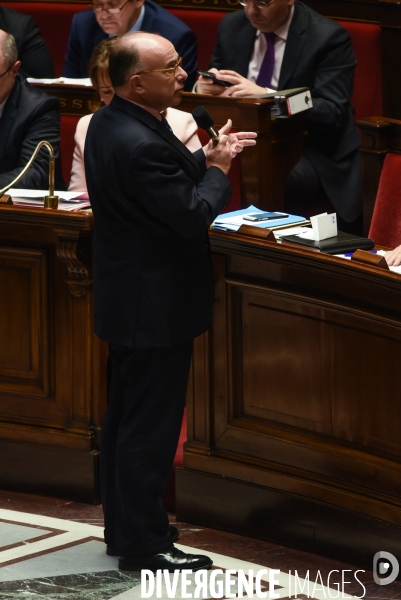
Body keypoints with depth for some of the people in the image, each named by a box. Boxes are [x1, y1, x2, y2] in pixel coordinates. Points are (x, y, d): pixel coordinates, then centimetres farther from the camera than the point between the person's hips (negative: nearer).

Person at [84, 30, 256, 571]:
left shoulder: (107, 123, 4)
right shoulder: (142, 144, -28)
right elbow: (195, 217, -24)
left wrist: (203, 160, 3)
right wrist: (217, 172, -8)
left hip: (126, 299, 10)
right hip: (157, 305, -10)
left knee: (124, 419, 19)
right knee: (151, 429, -1)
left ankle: (122, 527, 30)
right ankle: (144, 544, 8)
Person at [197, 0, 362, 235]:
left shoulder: (328, 37, -9)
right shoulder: (232, 26, 7)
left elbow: (333, 113, -17)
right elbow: (217, 84, 14)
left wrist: (266, 95, -29)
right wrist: (207, 87, -12)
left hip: (311, 153, -5)